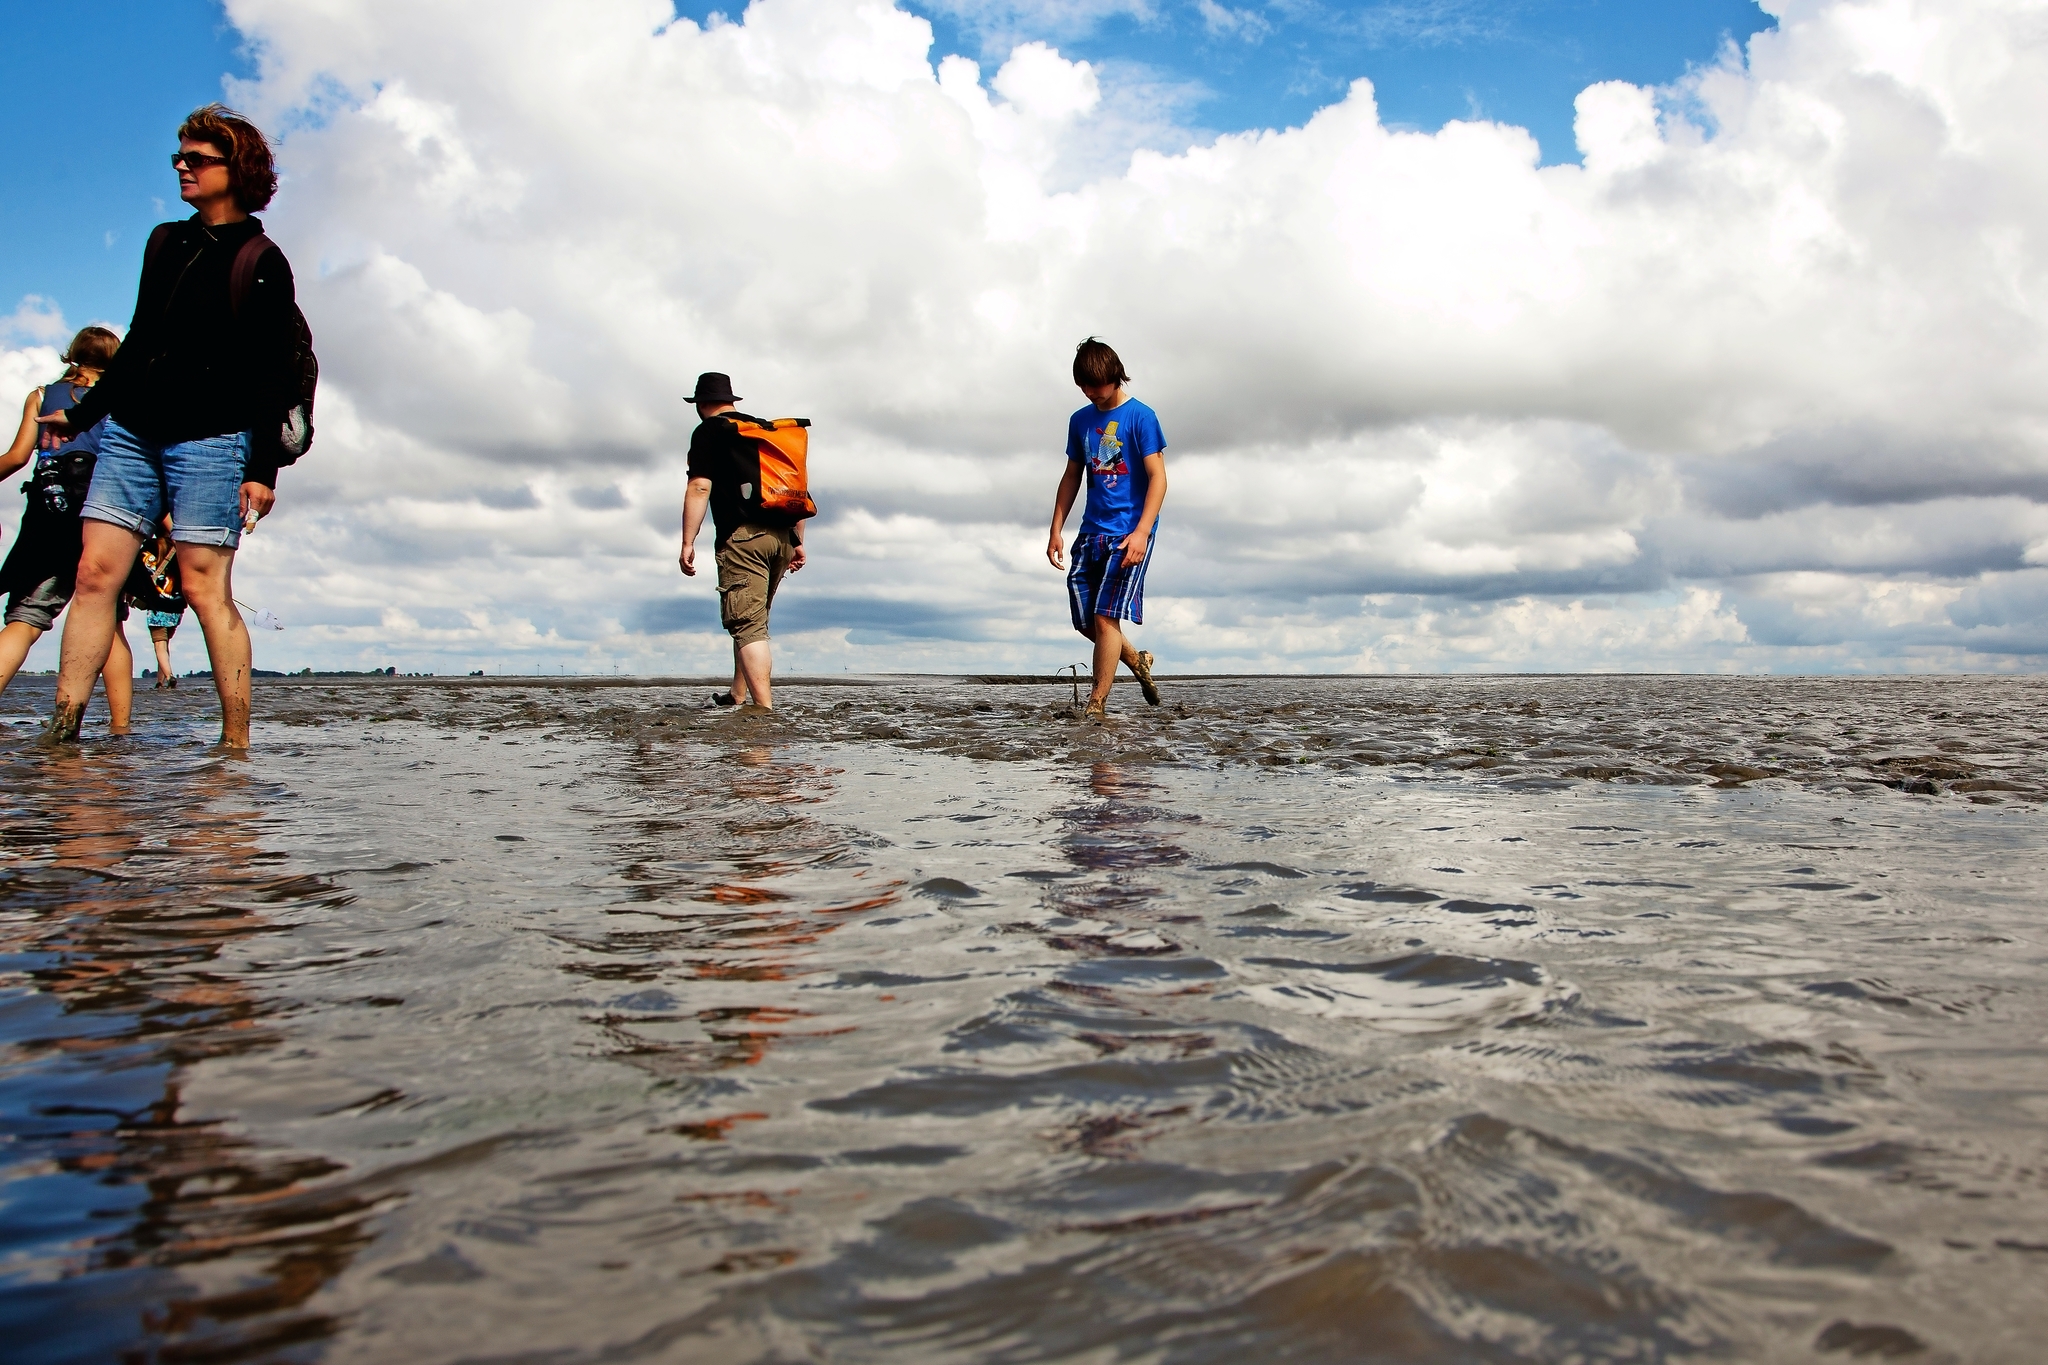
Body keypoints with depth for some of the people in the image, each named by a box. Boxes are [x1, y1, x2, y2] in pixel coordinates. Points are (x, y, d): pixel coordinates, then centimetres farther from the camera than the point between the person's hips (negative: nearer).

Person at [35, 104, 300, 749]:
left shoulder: (262, 262, 0)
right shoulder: (165, 242, 18)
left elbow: (274, 376, -5)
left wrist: (263, 469, -12)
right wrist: (81, 413, 28)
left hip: (209, 442, -6)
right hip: (131, 434, 6)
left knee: (205, 588, -9)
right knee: (95, 574, -1)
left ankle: (236, 744, -3)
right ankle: (61, 731, 0)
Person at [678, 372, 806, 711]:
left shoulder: (709, 432, 3)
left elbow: (700, 488, -8)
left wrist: (688, 542, -9)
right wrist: (798, 542, 23)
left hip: (742, 536, -7)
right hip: (781, 537, 7)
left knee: (747, 624, -10)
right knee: (755, 621, 19)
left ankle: (764, 706, -19)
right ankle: (738, 696, 26)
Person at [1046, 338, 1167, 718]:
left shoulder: (1140, 417, -5)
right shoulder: (1080, 421, 12)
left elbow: (1158, 478, -10)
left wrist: (1141, 532, -20)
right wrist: (1056, 530, 12)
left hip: (1128, 533, -6)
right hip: (1091, 531, 6)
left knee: (1105, 616, -12)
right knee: (1084, 620, 5)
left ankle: (1097, 706, -8)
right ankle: (1137, 661, 30)